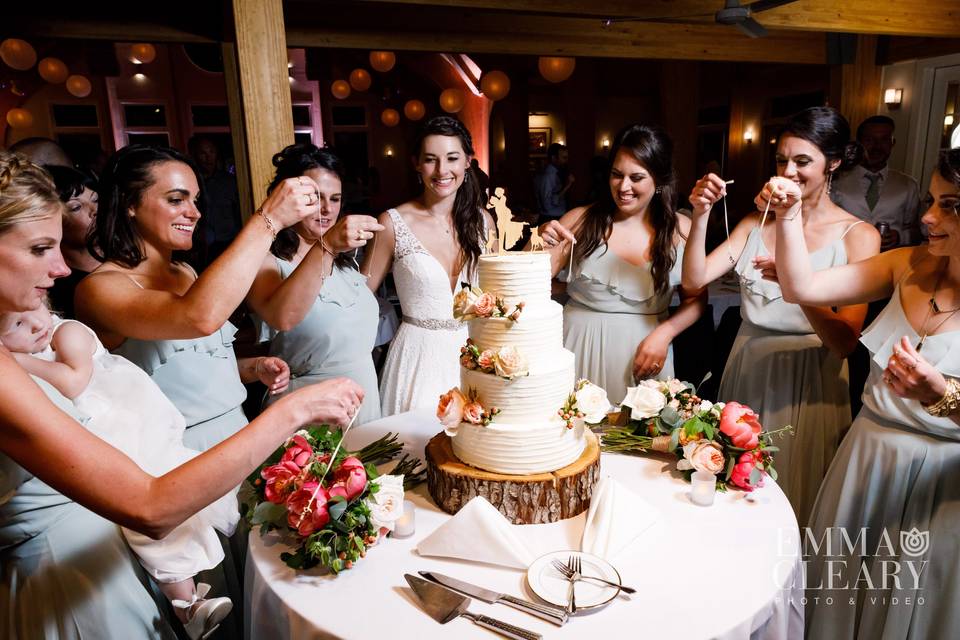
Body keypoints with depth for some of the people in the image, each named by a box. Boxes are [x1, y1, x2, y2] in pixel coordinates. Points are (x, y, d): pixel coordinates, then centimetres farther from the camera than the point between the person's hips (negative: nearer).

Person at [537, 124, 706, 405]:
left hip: (645, 352, 1)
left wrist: (663, 334, -10)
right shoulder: (580, 220, -4)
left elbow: (696, 299, 5)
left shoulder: (680, 230, -1)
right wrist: (540, 245, -20)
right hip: (581, 347, -1)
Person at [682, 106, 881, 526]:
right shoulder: (756, 223, 3)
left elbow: (845, 341, -14)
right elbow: (695, 278, -7)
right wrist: (701, 216, -18)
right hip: (747, 372, 3)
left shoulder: (858, 236, -7)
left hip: (808, 384, -3)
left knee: (792, 505, 13)